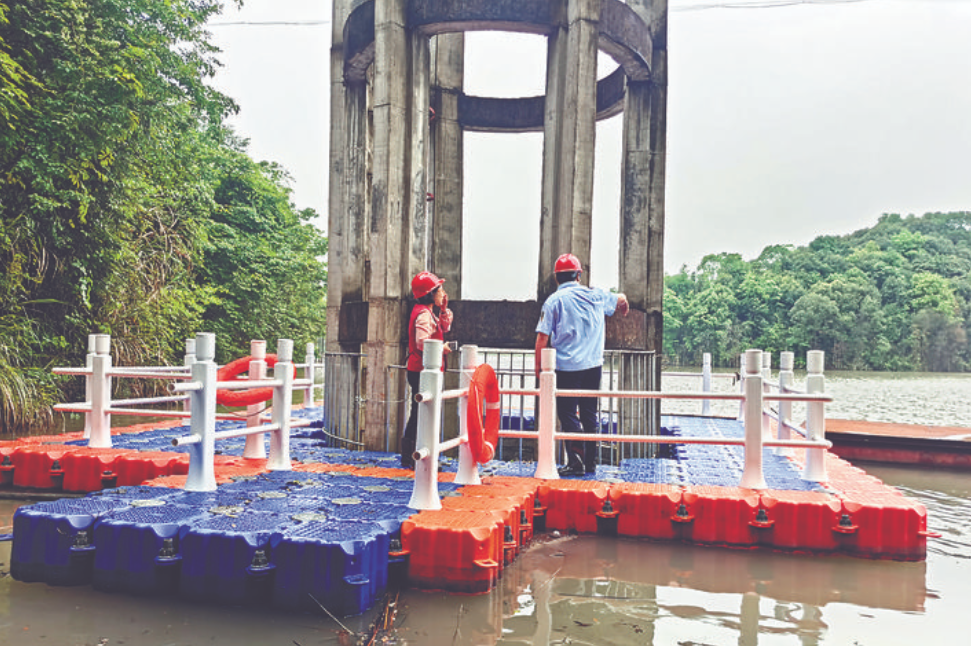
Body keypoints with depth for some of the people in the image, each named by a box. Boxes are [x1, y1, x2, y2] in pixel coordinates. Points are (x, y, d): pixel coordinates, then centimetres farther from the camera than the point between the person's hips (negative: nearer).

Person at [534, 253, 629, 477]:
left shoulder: (553, 301, -4)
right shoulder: (595, 295, 7)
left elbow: (542, 337, -8)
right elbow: (620, 300, 28)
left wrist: (538, 366, 2)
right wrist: (624, 304, 52)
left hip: (566, 367, -4)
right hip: (594, 365, 4)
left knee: (568, 414, 1)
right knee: (589, 414, 13)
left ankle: (576, 461, -4)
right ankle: (590, 462, 20)